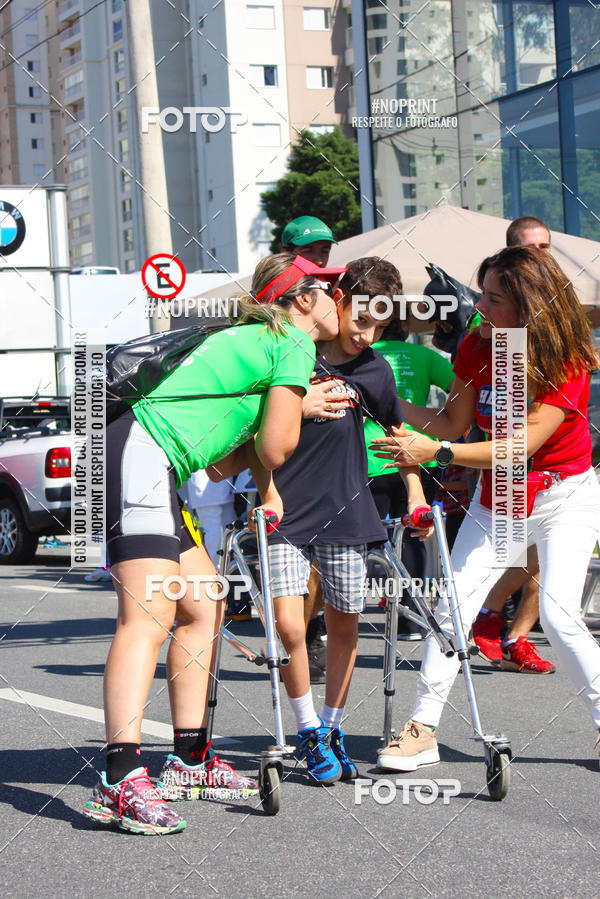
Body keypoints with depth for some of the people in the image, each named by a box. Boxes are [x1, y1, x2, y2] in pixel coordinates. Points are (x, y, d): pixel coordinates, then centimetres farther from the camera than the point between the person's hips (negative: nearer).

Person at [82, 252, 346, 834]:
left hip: (151, 470, 10)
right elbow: (275, 448, -5)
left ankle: (190, 762, 17)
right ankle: (120, 781, -29)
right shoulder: (294, 345, 0)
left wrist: (296, 407, 21)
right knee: (148, 617, -19)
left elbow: (223, 462, 24)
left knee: (202, 610, 13)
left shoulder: (247, 342, 28)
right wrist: (267, 487, 16)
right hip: (140, 457, -10)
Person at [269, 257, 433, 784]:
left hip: (344, 512, 3)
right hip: (285, 509, -3)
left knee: (344, 625, 8)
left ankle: (333, 727, 26)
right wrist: (298, 407, -14)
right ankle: (309, 733, 6)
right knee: (288, 625, -12)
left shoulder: (374, 370, 4)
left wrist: (415, 491, 11)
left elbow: (397, 429, 17)